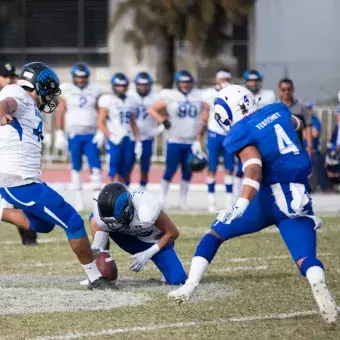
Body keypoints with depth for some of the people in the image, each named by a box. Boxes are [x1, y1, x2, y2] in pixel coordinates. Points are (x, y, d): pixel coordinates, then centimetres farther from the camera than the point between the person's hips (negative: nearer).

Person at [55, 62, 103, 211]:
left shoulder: (94, 90, 6)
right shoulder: (66, 90, 2)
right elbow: (60, 113, 2)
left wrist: (101, 133, -1)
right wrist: (59, 134, -3)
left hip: (91, 134, 1)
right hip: (74, 134, -1)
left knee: (95, 164, -8)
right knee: (76, 167, 4)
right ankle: (78, 199, 9)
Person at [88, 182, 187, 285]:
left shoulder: (146, 211, -40)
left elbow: (173, 233, -24)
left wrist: (148, 254, -26)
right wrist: (97, 248, -28)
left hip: (155, 242, -4)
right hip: (131, 239, 4)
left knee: (177, 279, -21)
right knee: (95, 220, -18)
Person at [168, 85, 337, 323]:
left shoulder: (241, 133, -5)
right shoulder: (278, 110, 12)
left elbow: (254, 170, -23)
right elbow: (295, 123, 37)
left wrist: (241, 205, -34)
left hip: (270, 197, -4)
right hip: (300, 198, 4)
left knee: (216, 233, 17)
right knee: (306, 258, -8)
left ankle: (190, 287, 8)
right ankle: (319, 286, -42)